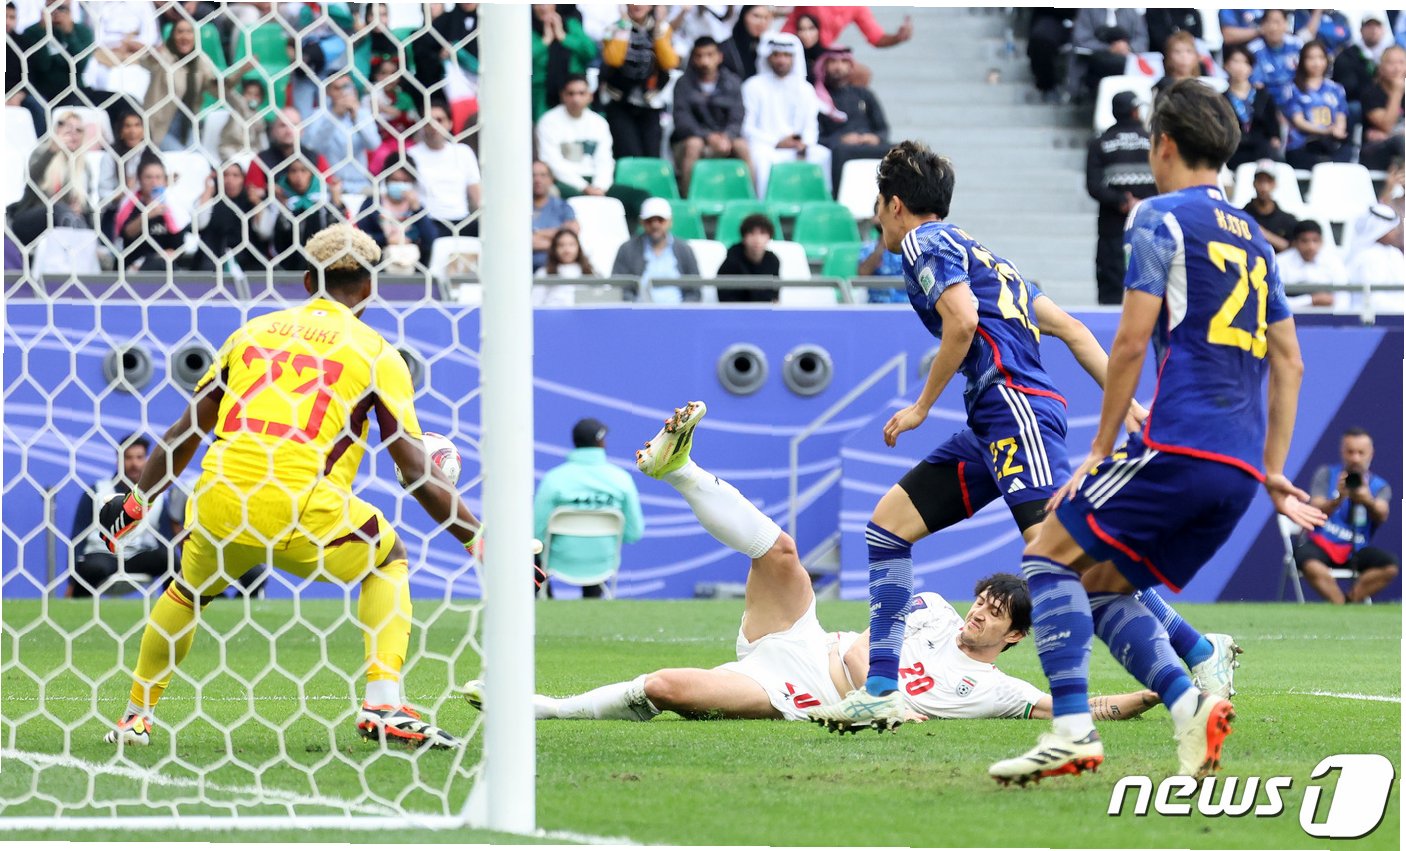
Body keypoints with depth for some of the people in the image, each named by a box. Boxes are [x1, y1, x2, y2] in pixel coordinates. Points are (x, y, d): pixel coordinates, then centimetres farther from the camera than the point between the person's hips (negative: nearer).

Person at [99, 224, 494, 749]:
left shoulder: (253, 331, 20)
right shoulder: (374, 351, 9)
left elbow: (184, 434, 23)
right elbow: (417, 474, 4)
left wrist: (136, 502, 32)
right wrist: (478, 536, 11)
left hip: (219, 505, 3)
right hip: (302, 505, -3)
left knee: (189, 589, 31)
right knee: (389, 560, 22)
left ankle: (136, 717, 33)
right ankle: (383, 705, 8)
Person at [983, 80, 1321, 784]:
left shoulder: (1161, 218, 0)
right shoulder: (1253, 238, 23)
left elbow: (1131, 341, -7)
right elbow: (1288, 364, 23)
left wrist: (1101, 450, -1)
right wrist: (1273, 472, 24)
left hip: (1179, 443, -7)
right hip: (1241, 463, 8)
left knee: (1051, 556, 0)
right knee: (1101, 586, 14)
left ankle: (1072, 729, -14)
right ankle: (1189, 704, -7)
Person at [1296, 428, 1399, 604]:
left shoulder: (1379, 486, 9)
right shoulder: (1326, 474, 8)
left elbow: (1381, 516, -14)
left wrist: (1368, 502, -37)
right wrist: (1338, 499, -26)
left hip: (1356, 550, 2)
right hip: (1322, 544, -2)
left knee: (1392, 566, -26)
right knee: (1309, 564, -37)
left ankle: (1351, 600, -21)